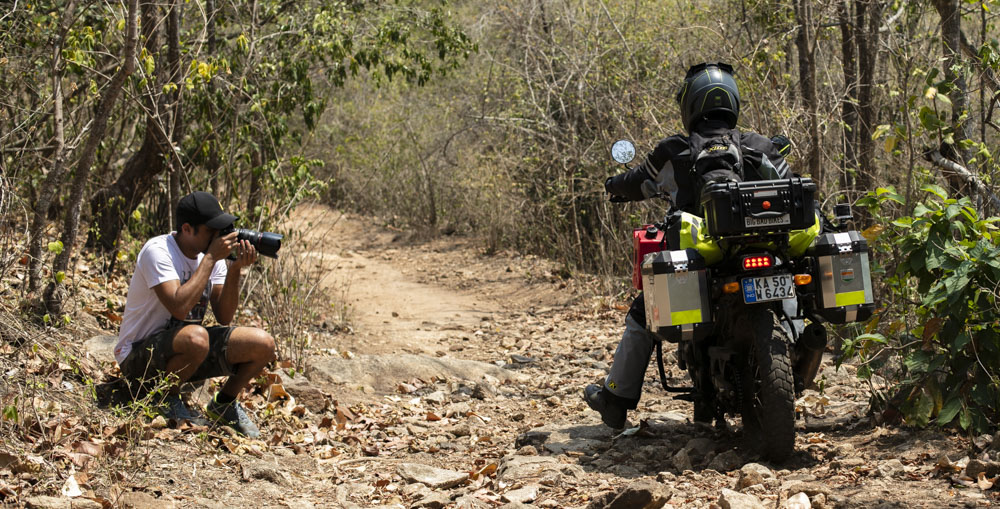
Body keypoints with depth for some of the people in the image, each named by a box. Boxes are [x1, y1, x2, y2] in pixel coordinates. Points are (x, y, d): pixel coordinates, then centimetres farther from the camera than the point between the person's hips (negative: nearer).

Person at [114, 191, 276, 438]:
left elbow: (224, 317, -4)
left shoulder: (212, 252, 0)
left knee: (263, 345, -10)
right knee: (196, 337, -39)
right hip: (138, 356, -7)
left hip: (184, 348, 7)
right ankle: (168, 399, -9)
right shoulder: (158, 251, -20)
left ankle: (224, 403, 15)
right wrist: (211, 258, -27)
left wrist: (235, 269, -17)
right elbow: (180, 307, -35)